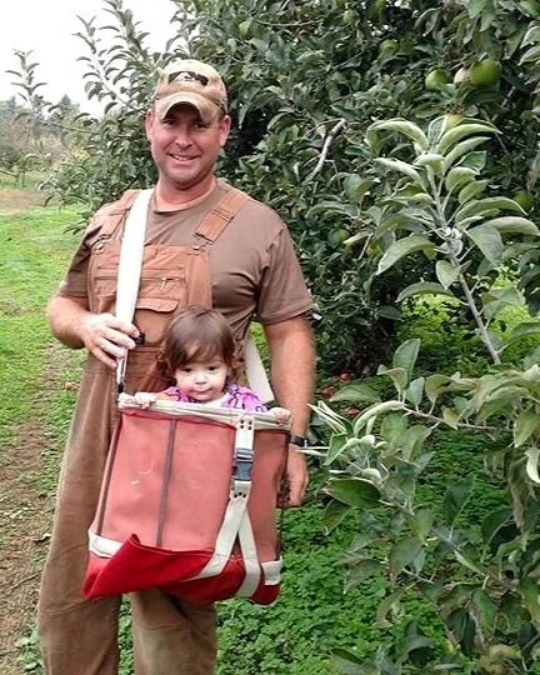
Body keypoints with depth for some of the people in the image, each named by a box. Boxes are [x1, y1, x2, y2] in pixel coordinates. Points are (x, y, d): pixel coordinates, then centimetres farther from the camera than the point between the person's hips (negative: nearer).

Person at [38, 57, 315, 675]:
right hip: (99, 440, 5)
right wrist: (84, 326, -4)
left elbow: (289, 336, 0)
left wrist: (292, 441, -6)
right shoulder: (111, 221, 11)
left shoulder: (257, 227, -2)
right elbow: (61, 305, 20)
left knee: (173, 613, 7)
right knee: (68, 601, 14)